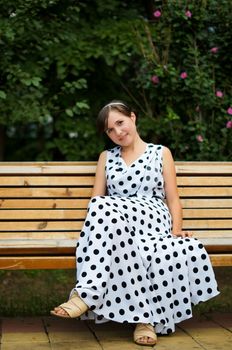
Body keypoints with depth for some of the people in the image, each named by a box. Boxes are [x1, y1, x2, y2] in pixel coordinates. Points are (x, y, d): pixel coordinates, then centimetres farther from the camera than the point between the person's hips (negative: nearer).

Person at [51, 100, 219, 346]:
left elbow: (173, 199, 12)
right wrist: (93, 226, -8)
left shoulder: (161, 153, 18)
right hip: (114, 224, 2)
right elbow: (97, 200, 16)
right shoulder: (106, 157, 25)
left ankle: (86, 295, -38)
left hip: (152, 221, -2)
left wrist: (176, 230, -7)